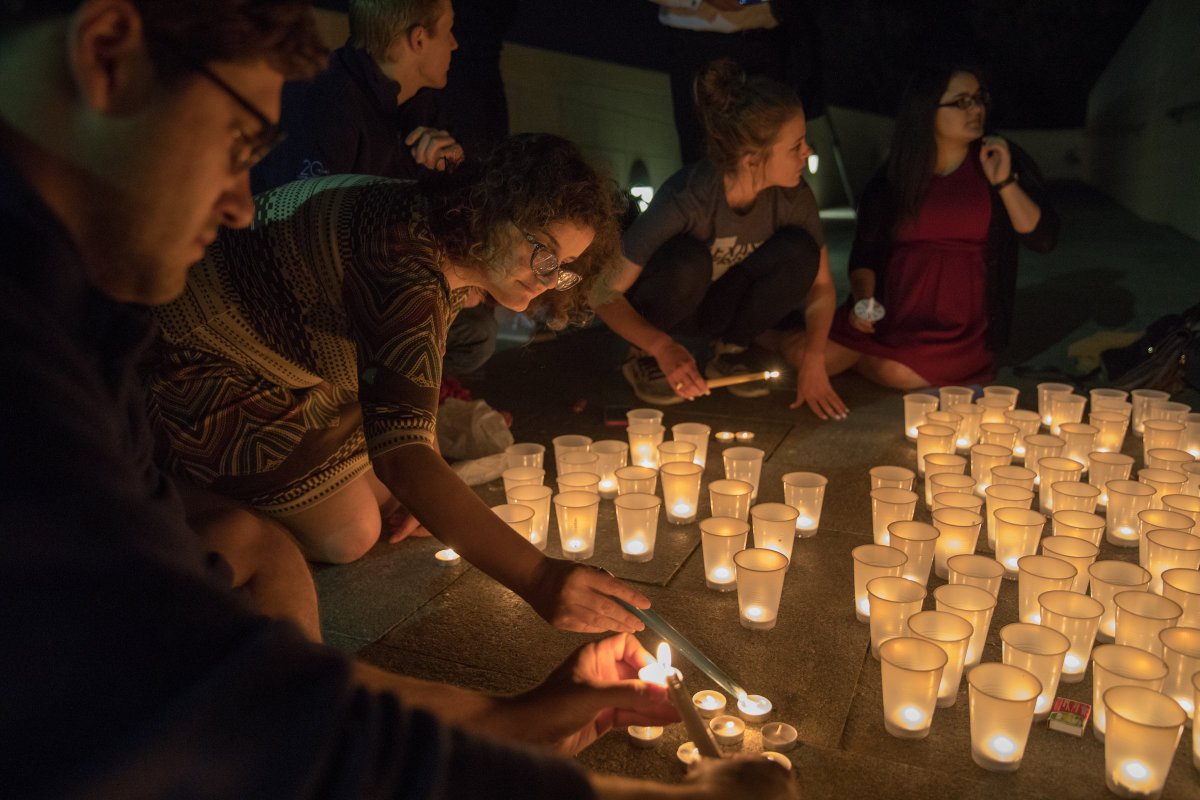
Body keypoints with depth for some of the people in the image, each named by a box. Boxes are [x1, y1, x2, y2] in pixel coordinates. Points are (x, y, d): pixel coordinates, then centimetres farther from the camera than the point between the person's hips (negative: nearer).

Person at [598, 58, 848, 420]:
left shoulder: (792, 195, -19)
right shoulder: (687, 198, -32)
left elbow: (821, 283, -7)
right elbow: (606, 294, -28)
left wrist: (813, 363, -20)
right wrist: (663, 347, -41)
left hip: (723, 305, 4)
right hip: (669, 306, -3)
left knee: (798, 250, -24)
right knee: (688, 259, -37)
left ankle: (733, 350, -1)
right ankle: (644, 359, -10)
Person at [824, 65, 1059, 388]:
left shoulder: (1005, 159, 4)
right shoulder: (892, 176, 8)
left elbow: (1044, 238, -4)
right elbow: (866, 249, 6)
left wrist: (1004, 182, -15)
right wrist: (863, 298, -12)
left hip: (961, 325, -1)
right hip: (890, 314, 1)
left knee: (899, 373, -27)